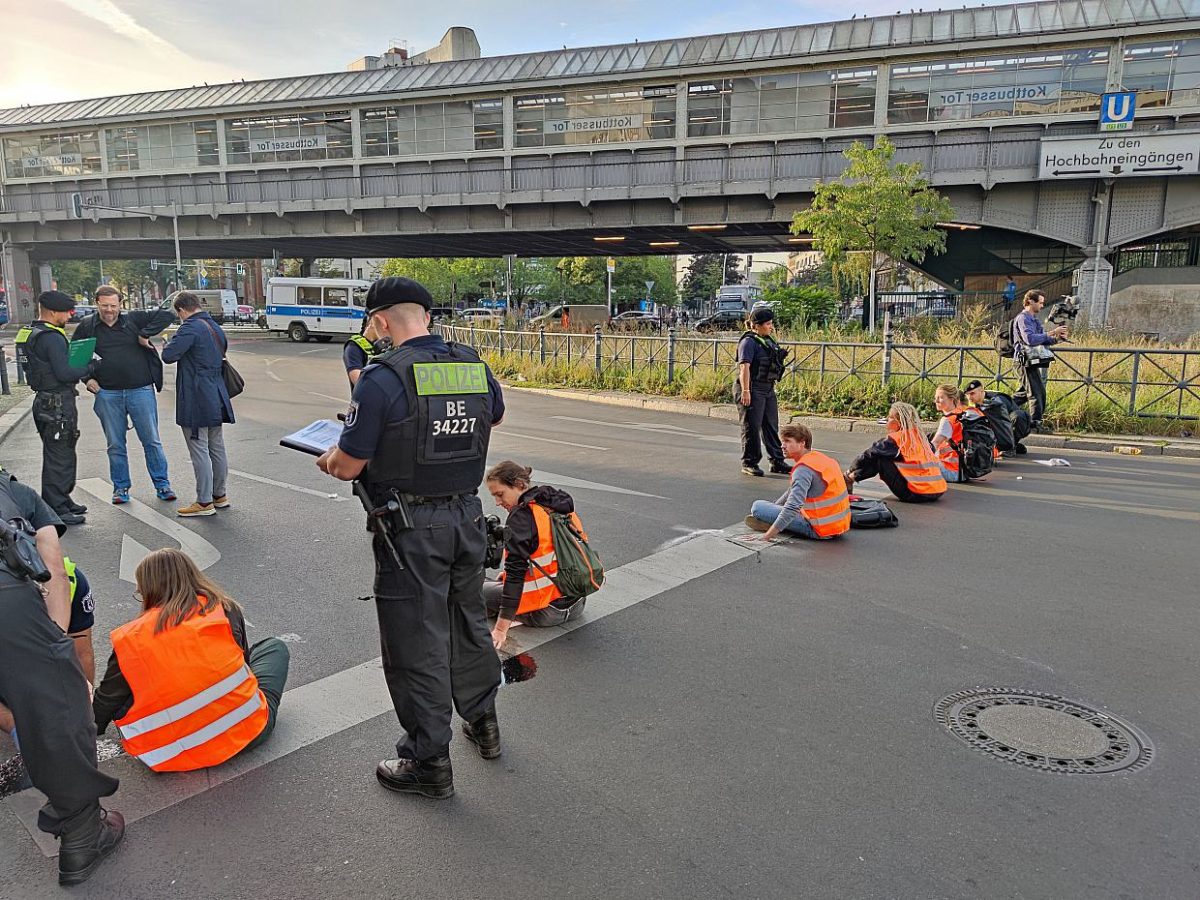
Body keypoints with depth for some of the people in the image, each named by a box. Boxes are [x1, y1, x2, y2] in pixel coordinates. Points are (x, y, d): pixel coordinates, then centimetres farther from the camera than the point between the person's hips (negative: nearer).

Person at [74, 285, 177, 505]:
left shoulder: (134, 319, 1)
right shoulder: (86, 326, 5)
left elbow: (167, 315, -3)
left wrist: (145, 335, -9)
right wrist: (87, 378, 4)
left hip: (141, 390, -1)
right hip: (107, 394, 2)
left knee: (151, 441, 4)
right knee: (115, 445, 10)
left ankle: (162, 485, 14)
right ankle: (121, 487, 23)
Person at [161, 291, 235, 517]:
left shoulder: (191, 328, -16)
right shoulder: (216, 327, 12)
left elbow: (169, 355, -21)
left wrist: (169, 343, -2)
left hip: (195, 401, -9)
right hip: (216, 398, 9)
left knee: (199, 450, -3)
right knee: (217, 448, 16)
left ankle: (204, 502, 2)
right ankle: (219, 495, 26)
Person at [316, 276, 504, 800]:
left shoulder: (382, 378, -17)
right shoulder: (475, 366, 1)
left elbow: (348, 467, -13)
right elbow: (495, 417, 23)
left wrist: (326, 458, 9)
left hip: (411, 529, -6)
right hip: (467, 516, 6)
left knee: (416, 643, 6)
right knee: (469, 622, 23)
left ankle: (429, 762, 18)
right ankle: (483, 722, 40)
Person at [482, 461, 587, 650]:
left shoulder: (522, 516, -17)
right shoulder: (560, 503, 8)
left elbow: (515, 572, -22)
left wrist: (501, 629, -22)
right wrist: (508, 575, 26)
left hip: (547, 612, -9)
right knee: (501, 583, 30)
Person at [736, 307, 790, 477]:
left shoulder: (768, 341, 14)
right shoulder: (749, 342, -13)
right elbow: (744, 367, -20)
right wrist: (745, 391, -25)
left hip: (768, 390, 9)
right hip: (753, 390, -9)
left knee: (771, 426, 13)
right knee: (752, 428, -1)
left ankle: (777, 462, 20)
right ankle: (749, 464, 9)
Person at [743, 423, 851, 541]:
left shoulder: (804, 469, -18)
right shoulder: (819, 457, 12)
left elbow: (792, 507, -27)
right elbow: (793, 491, 24)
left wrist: (768, 535, -27)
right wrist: (773, 507, 24)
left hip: (820, 531, -9)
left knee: (758, 506, -11)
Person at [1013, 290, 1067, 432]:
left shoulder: (1034, 319, 21)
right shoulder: (1023, 318, -10)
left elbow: (1042, 341, 20)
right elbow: (1030, 339, -23)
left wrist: (1056, 339, 2)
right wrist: (1050, 333, -18)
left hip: (1035, 360, 10)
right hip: (1026, 361, -10)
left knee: (1025, 393, 10)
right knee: (1038, 393, -10)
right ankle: (1035, 422, -7)